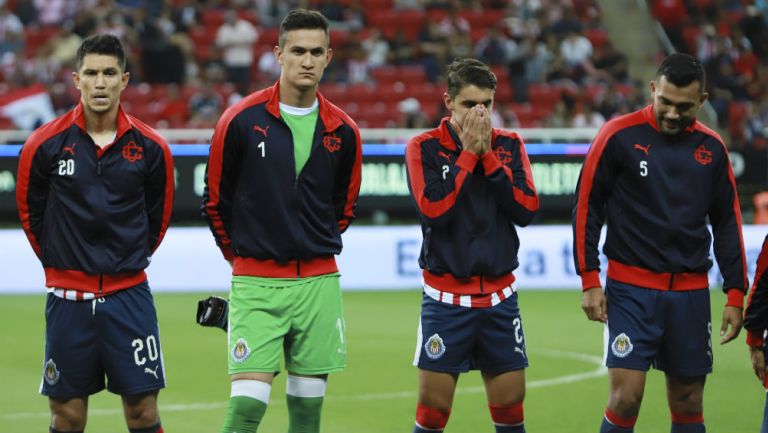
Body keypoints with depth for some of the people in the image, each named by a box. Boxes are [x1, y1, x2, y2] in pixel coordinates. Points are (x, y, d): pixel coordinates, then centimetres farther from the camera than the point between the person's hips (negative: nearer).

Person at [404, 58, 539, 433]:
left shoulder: (509, 145, 6)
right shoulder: (424, 148, -4)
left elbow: (526, 210, -6)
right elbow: (433, 211, -18)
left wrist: (488, 155, -10)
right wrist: (468, 154, -15)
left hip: (500, 297, 3)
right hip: (445, 298, -3)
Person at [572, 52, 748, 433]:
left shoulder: (711, 148, 6)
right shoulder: (619, 136, -5)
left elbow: (727, 222, 12)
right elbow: (587, 208, -1)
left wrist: (736, 294, 8)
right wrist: (589, 280, -6)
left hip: (691, 294, 4)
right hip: (631, 288, -4)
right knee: (626, 397, -12)